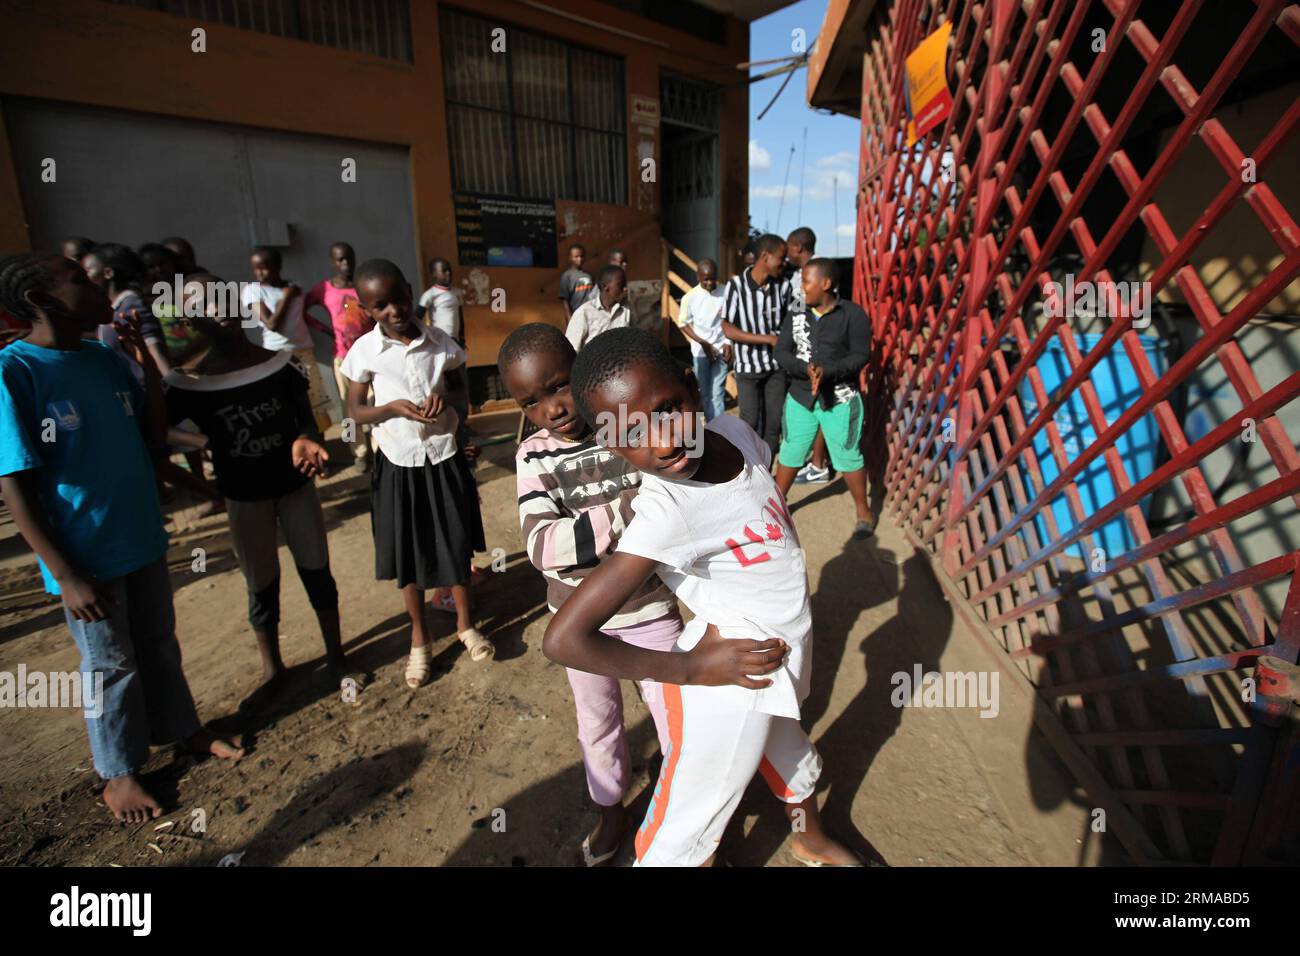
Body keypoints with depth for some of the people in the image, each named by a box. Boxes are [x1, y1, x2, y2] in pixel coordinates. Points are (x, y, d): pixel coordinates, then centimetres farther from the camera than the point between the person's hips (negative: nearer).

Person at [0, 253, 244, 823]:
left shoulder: (107, 360, 2)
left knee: (159, 644, 20)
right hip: (85, 554, -5)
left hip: (142, 538, 5)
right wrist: (65, 575, -17)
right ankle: (118, 772, 33)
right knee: (110, 665, 11)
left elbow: (155, 435, 8)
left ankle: (180, 728, 41)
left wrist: (146, 362, -6)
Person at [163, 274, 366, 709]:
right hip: (243, 497, 0)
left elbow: (306, 420, -2)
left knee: (317, 574, 11)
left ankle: (336, 657, 29)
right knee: (262, 588, 13)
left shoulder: (281, 362, -7)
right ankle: (272, 672, 33)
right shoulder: (187, 381, -11)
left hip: (295, 485, 1)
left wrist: (307, 441, -25)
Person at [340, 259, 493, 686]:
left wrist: (445, 397, -14)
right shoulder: (364, 351, -9)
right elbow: (354, 411, -2)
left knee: (457, 544, 9)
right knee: (407, 553, 10)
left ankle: (465, 624, 32)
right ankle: (419, 639, 30)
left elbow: (459, 385, 9)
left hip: (444, 458, 1)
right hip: (398, 463, 0)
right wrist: (393, 407, -21)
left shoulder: (439, 343, -6)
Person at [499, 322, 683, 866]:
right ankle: (611, 810, 49)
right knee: (597, 722, 21)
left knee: (672, 710, 15)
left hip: (649, 607, -1)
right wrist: (626, 512, -40)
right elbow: (542, 545, -29)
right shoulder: (534, 457, -13)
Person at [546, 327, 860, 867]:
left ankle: (811, 843, 65)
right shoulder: (663, 515, -33)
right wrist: (692, 670, -24)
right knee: (683, 836, 10)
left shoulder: (735, 431, -13)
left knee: (792, 758, 33)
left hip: (785, 648, 8)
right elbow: (563, 640, -33)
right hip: (733, 680, -8)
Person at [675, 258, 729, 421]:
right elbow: (683, 324, 1)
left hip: (721, 350, -1)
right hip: (700, 352, 1)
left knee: (717, 393, -3)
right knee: (705, 393, 8)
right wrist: (703, 343, -7)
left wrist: (728, 343, -7)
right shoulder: (690, 297, -7)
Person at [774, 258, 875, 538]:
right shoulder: (796, 316, 3)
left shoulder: (852, 313, -7)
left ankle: (864, 512, 21)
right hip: (800, 397, 3)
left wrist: (827, 371, -26)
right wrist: (806, 369, -22)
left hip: (840, 399, -3)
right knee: (790, 453, 10)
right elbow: (781, 352, -3)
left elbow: (861, 355, -11)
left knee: (848, 456, 3)